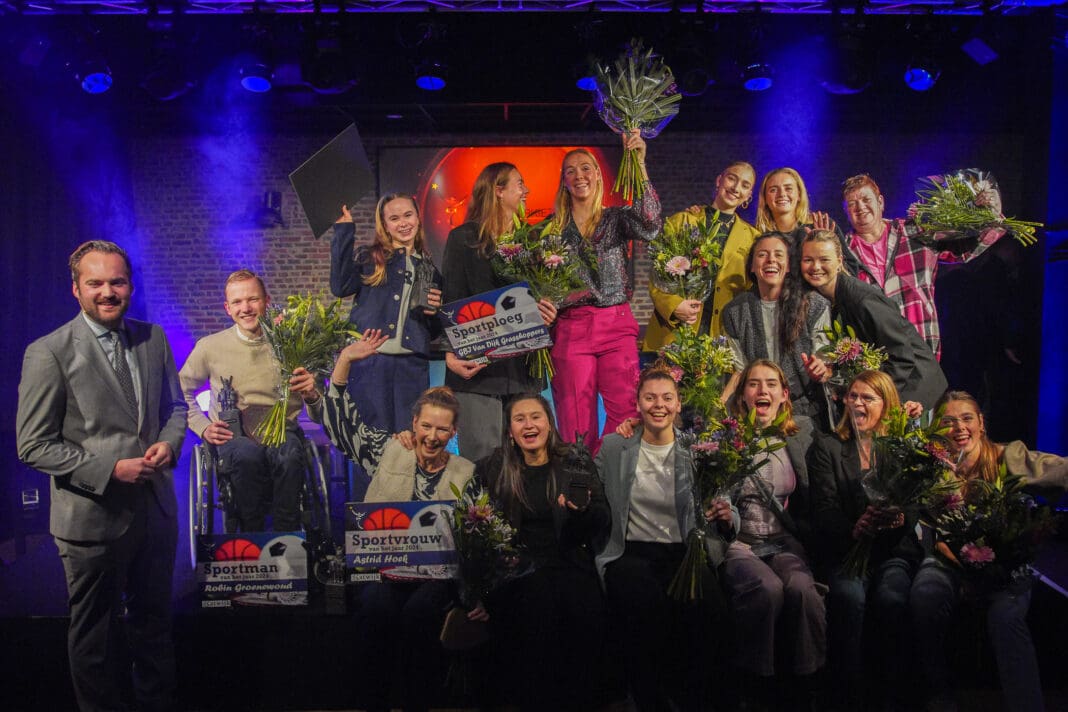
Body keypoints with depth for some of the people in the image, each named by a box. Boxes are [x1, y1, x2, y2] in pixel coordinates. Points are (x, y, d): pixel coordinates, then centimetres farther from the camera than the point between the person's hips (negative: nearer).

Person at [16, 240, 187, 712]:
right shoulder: (48, 353, -13)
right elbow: (33, 446, -13)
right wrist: (110, 470, -20)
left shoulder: (153, 339, 2)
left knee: (154, 622, 21)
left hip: (155, 509, 5)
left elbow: (174, 406, 13)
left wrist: (168, 443, -8)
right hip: (93, 517, -4)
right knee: (95, 635, 15)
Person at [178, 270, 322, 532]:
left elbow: (319, 417, 8)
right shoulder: (210, 347, 6)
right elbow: (182, 392, 20)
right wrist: (203, 427, 4)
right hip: (232, 436, 0)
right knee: (248, 454, -36)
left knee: (289, 454, -37)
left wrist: (312, 396, -16)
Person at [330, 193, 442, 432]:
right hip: (370, 362, -3)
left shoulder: (428, 268, 19)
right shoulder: (368, 257, 8)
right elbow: (341, 286, -14)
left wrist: (435, 310, 0)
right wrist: (344, 231, -10)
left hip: (413, 365, 3)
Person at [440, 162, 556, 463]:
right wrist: (452, 354, -15)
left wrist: (548, 313, -2)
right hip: (477, 365, -4)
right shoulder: (464, 238, 4)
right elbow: (451, 302, -2)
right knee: (481, 456, -7)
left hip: (523, 366, 5)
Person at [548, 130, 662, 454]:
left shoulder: (616, 218, 8)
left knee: (626, 414, -7)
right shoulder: (553, 227, 12)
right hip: (570, 327, 1)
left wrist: (639, 163, -17)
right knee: (577, 420, -1)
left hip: (617, 325, 0)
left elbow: (649, 226, -14)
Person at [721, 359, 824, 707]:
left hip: (783, 541, 3)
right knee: (768, 588, -32)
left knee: (801, 588, -30)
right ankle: (752, 686, -12)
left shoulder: (800, 431, 8)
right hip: (738, 542, -2)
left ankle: (805, 688, -10)